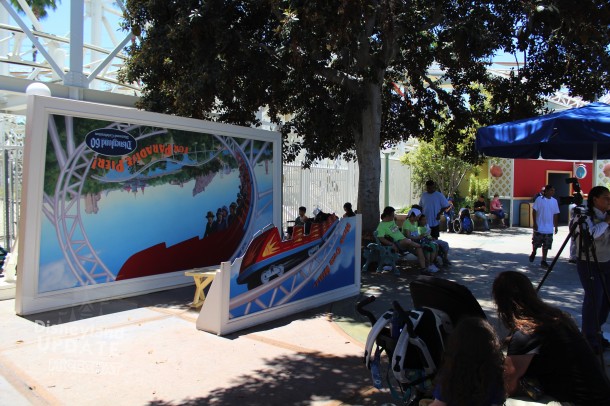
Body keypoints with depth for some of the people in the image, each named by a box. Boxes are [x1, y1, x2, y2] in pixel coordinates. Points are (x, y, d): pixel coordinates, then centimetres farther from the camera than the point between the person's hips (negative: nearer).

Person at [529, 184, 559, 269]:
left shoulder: (554, 201, 6)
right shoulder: (539, 199, -7)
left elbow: (555, 214, 11)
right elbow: (534, 211, -6)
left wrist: (556, 226, 9)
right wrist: (535, 223, -11)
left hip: (549, 229, 3)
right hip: (539, 227, -3)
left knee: (546, 246, 6)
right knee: (536, 243, 6)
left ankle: (543, 261, 15)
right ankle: (533, 253, 34)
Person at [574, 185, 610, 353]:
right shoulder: (584, 216, -11)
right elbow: (591, 233, -28)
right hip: (589, 264, -7)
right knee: (594, 299, -6)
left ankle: (595, 332, 28)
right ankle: (589, 338, 9)